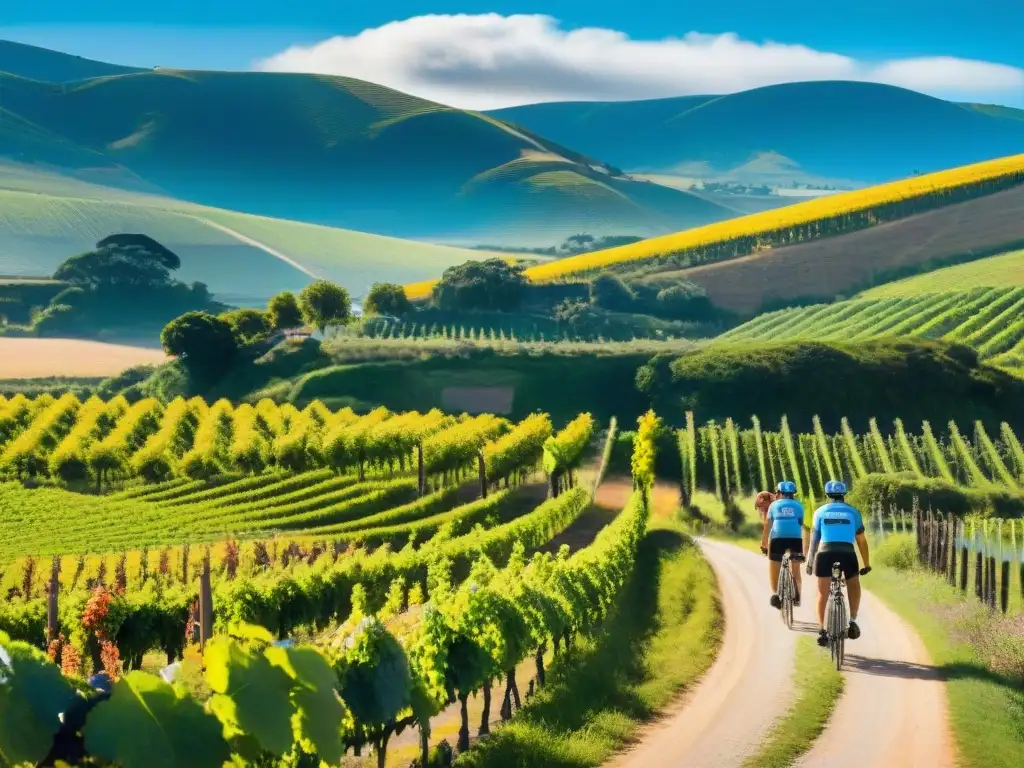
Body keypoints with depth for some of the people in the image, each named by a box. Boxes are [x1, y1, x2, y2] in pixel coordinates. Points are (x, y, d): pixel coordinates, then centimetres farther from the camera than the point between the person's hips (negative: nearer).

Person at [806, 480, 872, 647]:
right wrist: (867, 564, 24)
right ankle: (852, 621, 12)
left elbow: (814, 538, 14)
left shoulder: (820, 511, 16)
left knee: (823, 594, 10)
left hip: (825, 553, 0)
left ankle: (822, 629, -1)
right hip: (847, 554, 0)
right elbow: (861, 540, 18)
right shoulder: (852, 512, 17)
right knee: (854, 587, 25)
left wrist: (810, 561, 20)